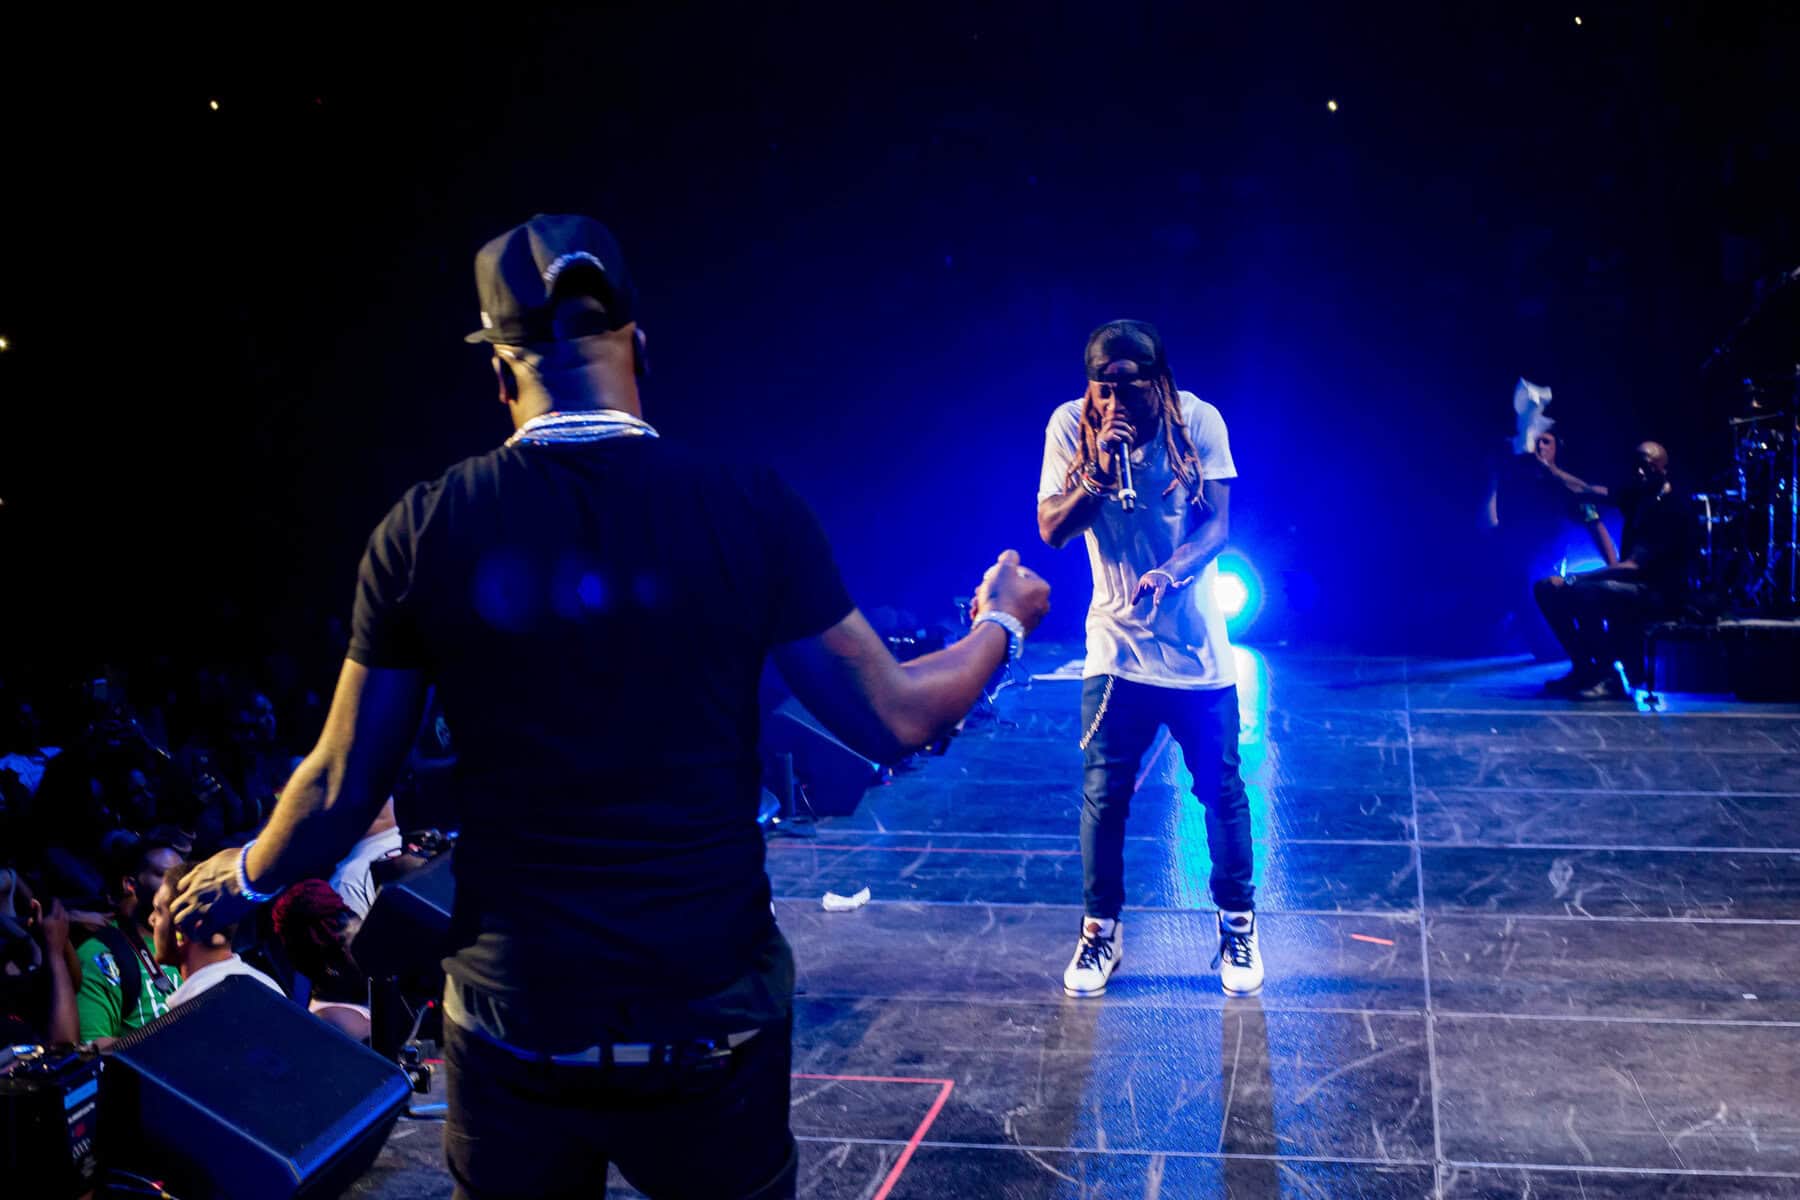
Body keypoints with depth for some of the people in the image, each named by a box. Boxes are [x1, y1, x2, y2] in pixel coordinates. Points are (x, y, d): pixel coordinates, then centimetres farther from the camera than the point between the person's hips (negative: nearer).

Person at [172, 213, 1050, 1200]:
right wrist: (1001, 623, 17)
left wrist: (246, 878, 21)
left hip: (514, 1019, 1)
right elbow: (894, 720, -3)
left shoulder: (425, 529, -8)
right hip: (710, 1010, 0)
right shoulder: (750, 509, -11)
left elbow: (343, 789, 0)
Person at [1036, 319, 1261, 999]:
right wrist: (1098, 471, -26)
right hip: (1116, 647, 0)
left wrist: (1169, 572, -31)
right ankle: (1099, 932, 20)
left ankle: (1238, 925, 26)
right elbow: (1051, 529, -10)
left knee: (1221, 789, 8)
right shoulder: (1070, 426, -8)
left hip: (1197, 645, 0)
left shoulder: (1198, 422, -10)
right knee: (1103, 795, 2)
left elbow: (1216, 525, -12)